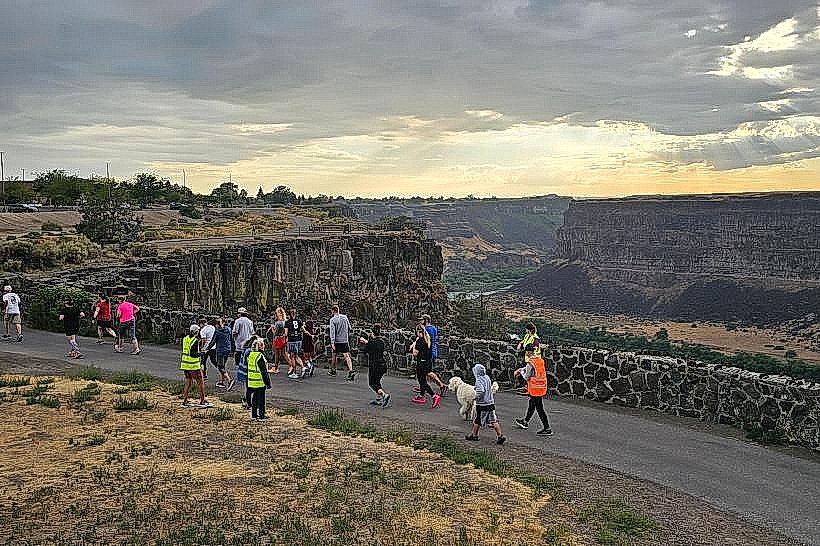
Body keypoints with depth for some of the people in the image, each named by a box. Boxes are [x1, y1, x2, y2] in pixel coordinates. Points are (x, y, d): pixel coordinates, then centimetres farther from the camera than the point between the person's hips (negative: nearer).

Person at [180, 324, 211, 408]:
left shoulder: (185, 339, 7)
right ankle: (202, 401, 7)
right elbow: (193, 354, -23)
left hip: (185, 363, 8)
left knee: (188, 382, 15)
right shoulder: (195, 340, -17)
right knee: (200, 382, 3)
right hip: (193, 365, -8)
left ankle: (185, 401, 15)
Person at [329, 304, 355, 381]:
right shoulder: (345, 317, 4)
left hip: (337, 340, -3)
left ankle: (333, 370, 30)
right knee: (346, 356, -4)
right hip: (345, 340, 3)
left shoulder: (333, 319, -8)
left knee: (334, 355, 16)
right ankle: (351, 371, -20)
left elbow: (332, 331, -14)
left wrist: (332, 342, -15)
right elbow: (349, 328, 13)